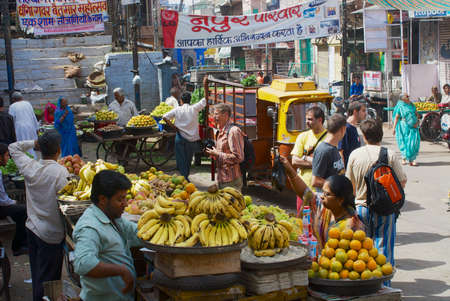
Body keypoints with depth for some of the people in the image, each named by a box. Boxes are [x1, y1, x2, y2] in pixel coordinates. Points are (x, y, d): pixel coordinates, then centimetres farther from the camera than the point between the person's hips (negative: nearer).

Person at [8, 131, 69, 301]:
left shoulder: (30, 167, -4)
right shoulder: (60, 171, -21)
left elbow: (13, 148, 12)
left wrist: (35, 143, 3)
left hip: (32, 228, 6)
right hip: (51, 234, -6)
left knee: (36, 273, 21)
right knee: (48, 280, 5)